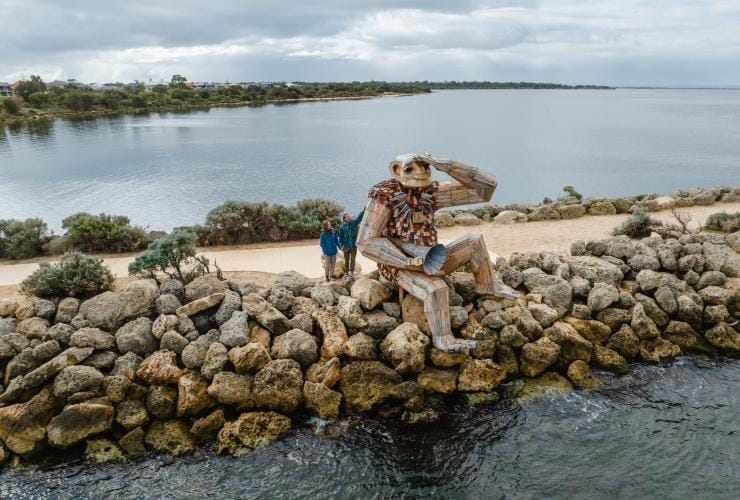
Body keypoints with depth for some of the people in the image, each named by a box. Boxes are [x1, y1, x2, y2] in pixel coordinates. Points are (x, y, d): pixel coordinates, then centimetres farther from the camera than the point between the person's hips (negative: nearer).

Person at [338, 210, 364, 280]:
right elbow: (340, 237, -1)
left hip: (353, 245, 1)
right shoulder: (342, 227, -5)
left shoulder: (354, 222, 0)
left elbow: (359, 218, -14)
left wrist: (363, 211, -30)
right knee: (346, 260, 9)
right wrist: (341, 246, -6)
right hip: (346, 246, -1)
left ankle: (351, 273, 14)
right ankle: (346, 273, 20)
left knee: (352, 259, 5)